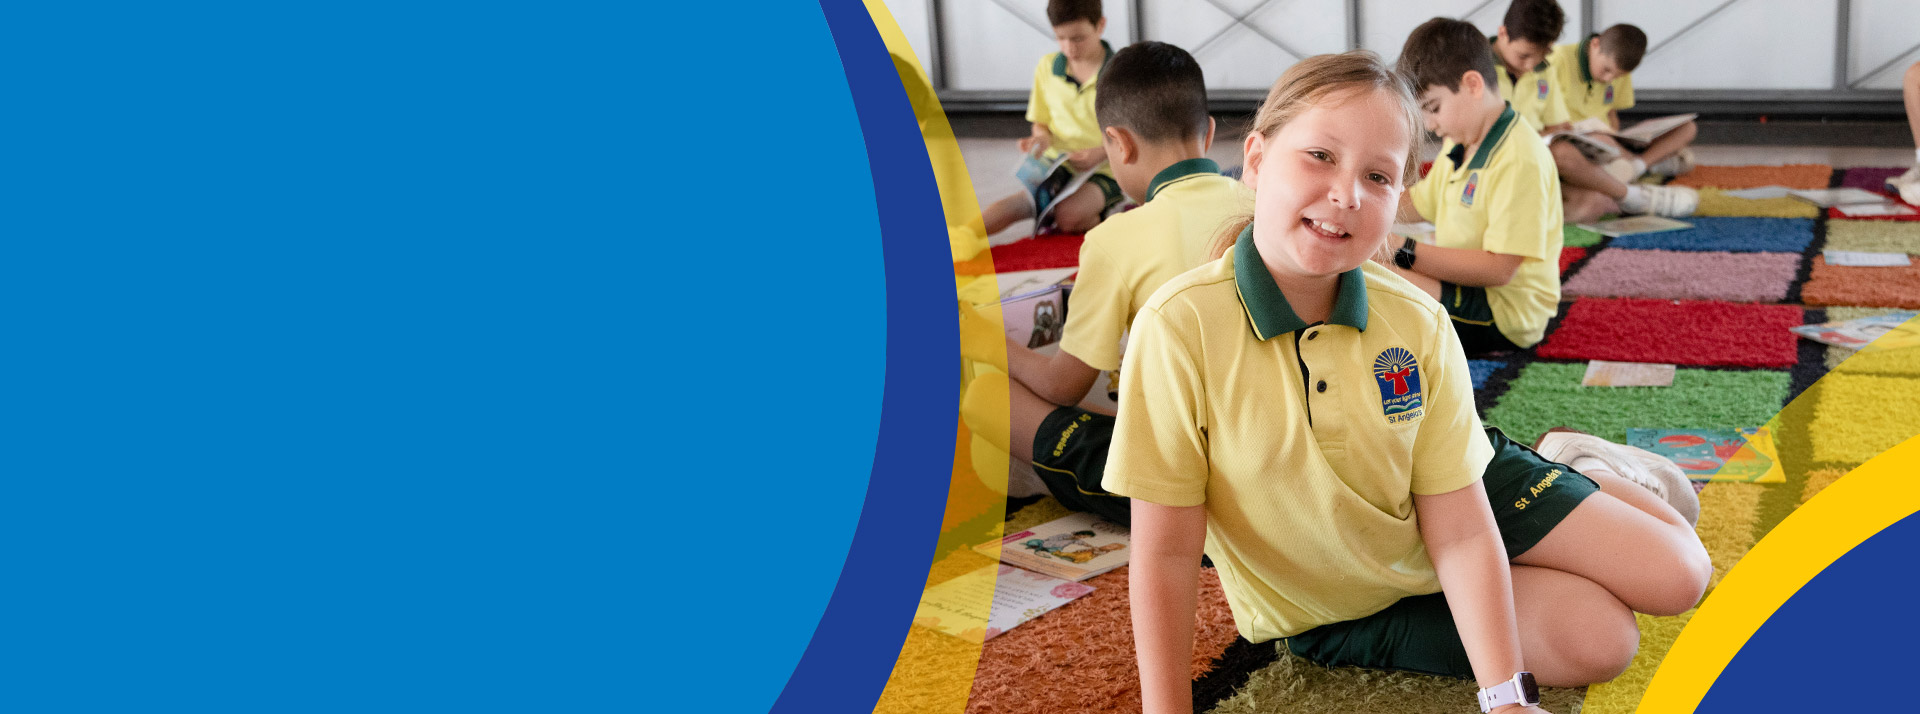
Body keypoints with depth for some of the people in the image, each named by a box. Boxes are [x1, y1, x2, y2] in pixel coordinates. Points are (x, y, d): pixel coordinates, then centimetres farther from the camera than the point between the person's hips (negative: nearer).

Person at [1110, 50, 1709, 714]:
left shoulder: (1417, 322, -20)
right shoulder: (1181, 327, -31)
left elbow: (1459, 528, -18)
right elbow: (1165, 553, -27)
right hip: (1344, 610, -2)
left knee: (1675, 575, 3)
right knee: (1599, 638, -10)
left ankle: (1571, 469, 29)